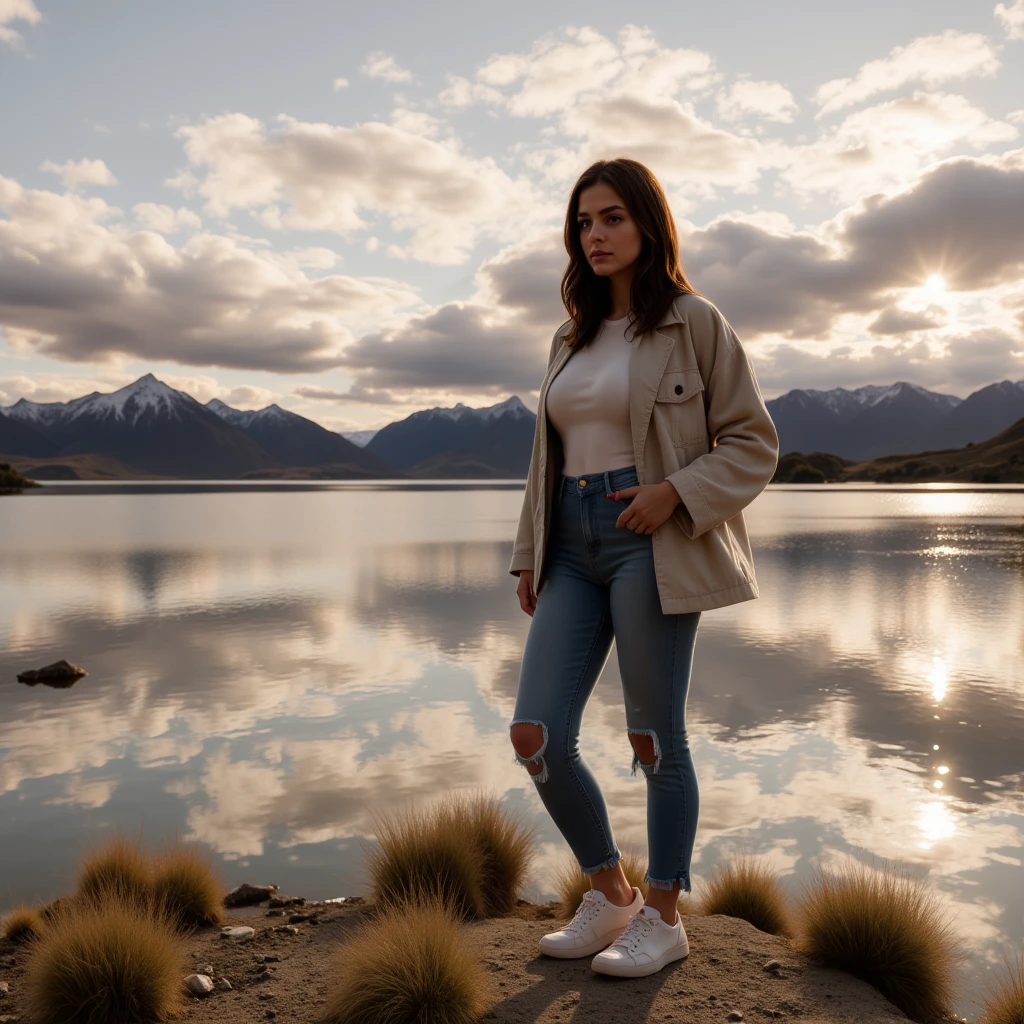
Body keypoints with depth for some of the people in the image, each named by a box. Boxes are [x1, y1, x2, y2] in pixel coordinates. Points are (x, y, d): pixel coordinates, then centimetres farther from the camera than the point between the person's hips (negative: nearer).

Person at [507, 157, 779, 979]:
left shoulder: (695, 323, 0)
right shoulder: (572, 339, 17)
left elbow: (753, 443, -2)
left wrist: (676, 492, -17)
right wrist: (530, 556, 13)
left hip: (654, 544, -5)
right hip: (574, 547, 6)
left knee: (654, 736, 2)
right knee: (537, 736, -1)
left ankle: (663, 918, 22)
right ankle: (611, 895, 21)